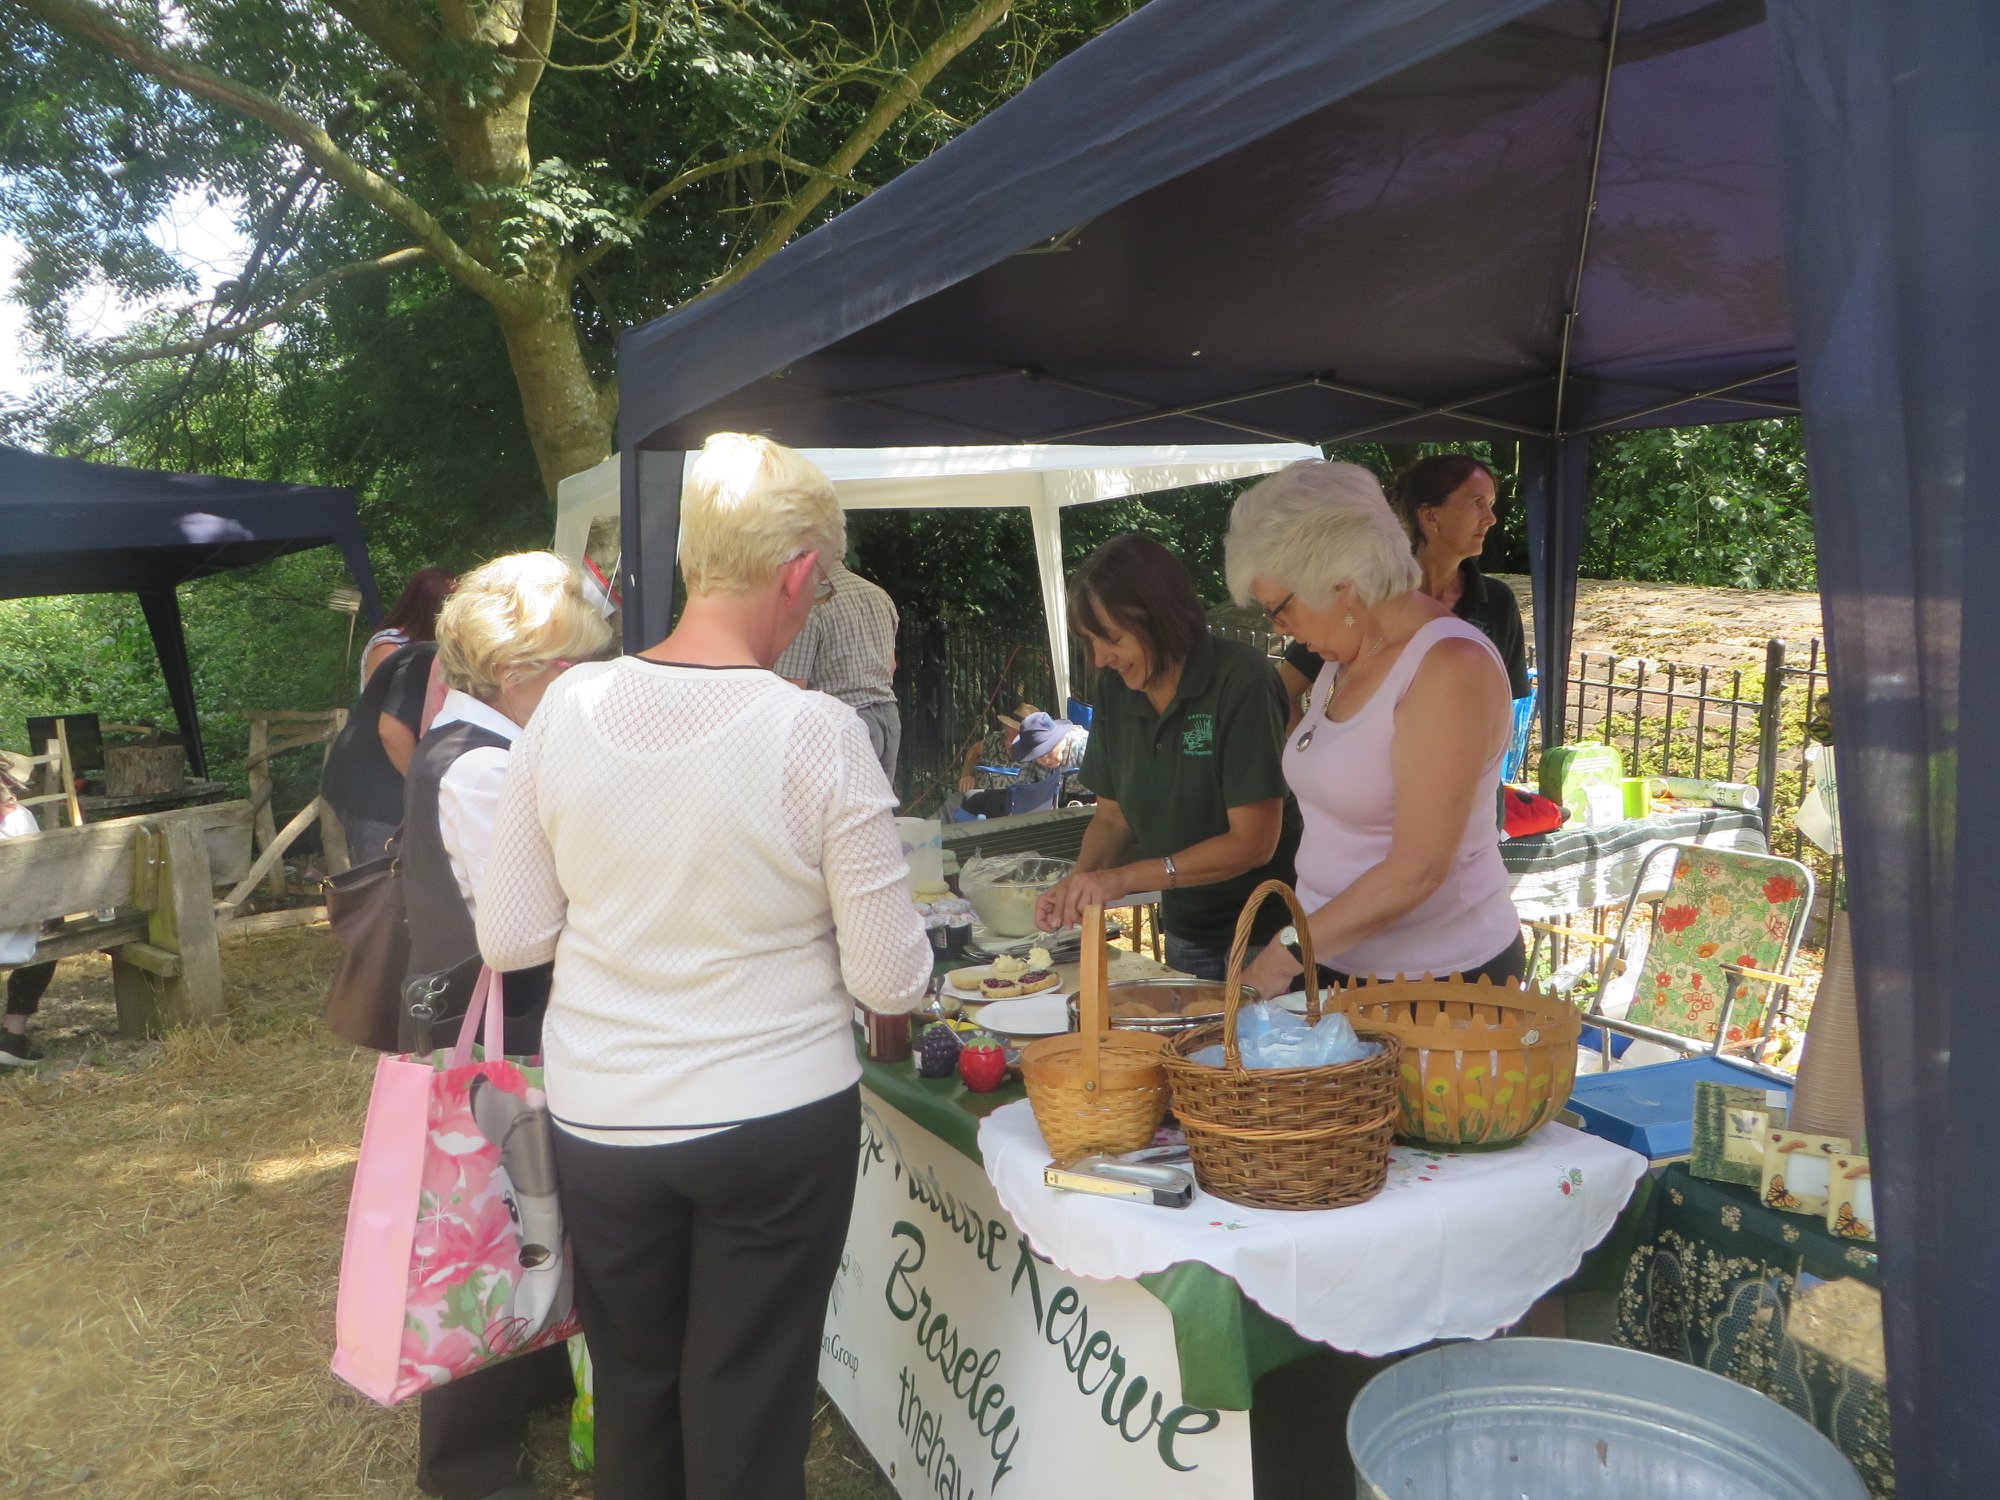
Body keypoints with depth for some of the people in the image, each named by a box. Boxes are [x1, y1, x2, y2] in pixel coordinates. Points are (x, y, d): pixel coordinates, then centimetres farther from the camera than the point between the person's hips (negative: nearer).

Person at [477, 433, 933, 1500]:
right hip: (776, 1122, -3)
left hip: (599, 1121, 4)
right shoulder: (817, 734, -19)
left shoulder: (568, 707, -9)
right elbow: (890, 981, -12)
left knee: (630, 1401, 24)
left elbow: (508, 938, 0)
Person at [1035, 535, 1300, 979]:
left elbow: (1253, 841, -23)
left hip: (1266, 927, -6)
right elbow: (1112, 816, 7)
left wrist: (1124, 878, -26)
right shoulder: (1115, 689, -2)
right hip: (1186, 932, 6)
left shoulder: (1240, 680, -22)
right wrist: (1081, 879, -13)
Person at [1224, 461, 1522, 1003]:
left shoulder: (1450, 668, -20)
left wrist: (1286, 953, -18)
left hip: (1438, 979, -7)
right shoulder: (1346, 657, 5)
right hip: (1330, 961, 7)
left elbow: (1417, 870, -24)